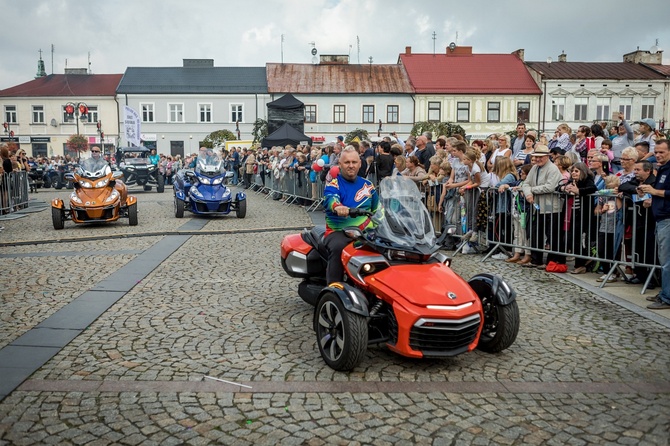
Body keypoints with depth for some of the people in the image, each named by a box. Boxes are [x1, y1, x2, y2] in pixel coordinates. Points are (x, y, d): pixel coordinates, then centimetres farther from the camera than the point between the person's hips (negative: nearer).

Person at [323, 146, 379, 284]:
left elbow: (378, 210, 25)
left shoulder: (368, 185, 16)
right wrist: (337, 207, -47)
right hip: (338, 232, -3)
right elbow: (330, 200, -24)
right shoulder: (333, 185, 0)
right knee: (337, 247, -37)